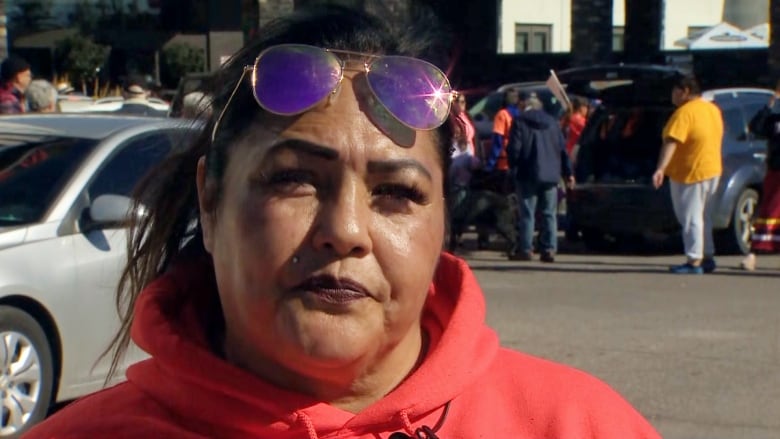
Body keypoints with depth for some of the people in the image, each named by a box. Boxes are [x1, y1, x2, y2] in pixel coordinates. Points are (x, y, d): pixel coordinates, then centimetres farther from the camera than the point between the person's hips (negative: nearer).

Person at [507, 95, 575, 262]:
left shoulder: (520, 122, 0)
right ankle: (549, 249, 2)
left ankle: (525, 249, -1)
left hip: (528, 175, -4)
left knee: (527, 213, 0)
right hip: (551, 175, 4)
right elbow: (563, 149, 12)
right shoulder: (553, 123, 14)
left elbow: (514, 148, -8)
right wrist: (568, 173, 13)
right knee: (549, 214, 6)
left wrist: (514, 168, 4)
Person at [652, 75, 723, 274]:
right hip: (712, 169, 9)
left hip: (689, 173, -9)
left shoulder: (685, 112, -18)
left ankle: (694, 262, -4)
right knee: (703, 217, 17)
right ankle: (707, 257, 23)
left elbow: (671, 142, -28)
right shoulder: (713, 109, 8)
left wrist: (661, 168, -36)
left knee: (691, 217, -4)